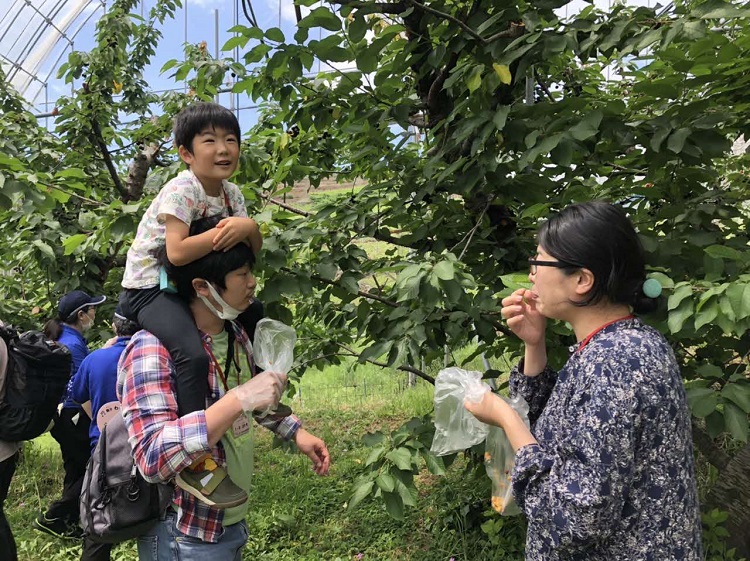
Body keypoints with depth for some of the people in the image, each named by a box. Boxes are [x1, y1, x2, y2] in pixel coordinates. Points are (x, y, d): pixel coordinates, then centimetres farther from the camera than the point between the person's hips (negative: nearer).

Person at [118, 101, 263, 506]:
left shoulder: (231, 193, 6)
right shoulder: (181, 190, -18)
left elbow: (254, 250, 3)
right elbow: (177, 252, -30)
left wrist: (248, 227, -19)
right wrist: (223, 231, -30)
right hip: (148, 288, -9)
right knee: (193, 355, -32)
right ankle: (195, 461, -24)